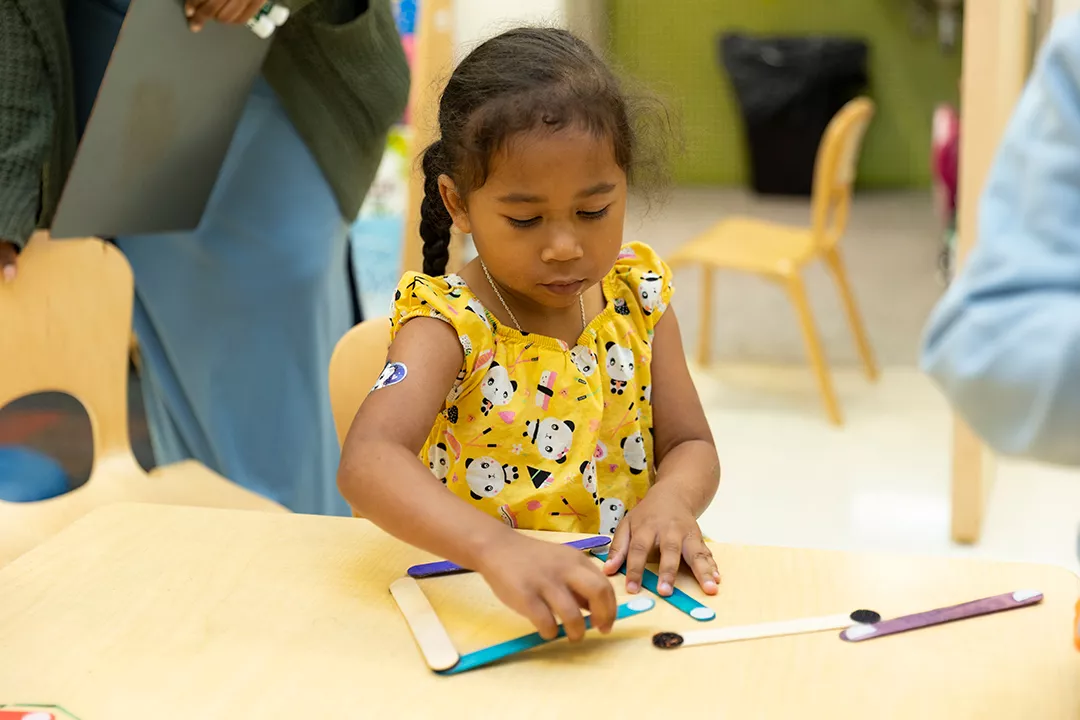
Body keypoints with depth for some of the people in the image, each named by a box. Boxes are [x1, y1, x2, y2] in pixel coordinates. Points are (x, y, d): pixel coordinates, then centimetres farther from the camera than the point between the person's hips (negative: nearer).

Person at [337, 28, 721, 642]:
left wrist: (672, 498, -17)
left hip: (618, 595, 4)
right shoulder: (451, 321, -14)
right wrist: (498, 547, -47)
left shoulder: (636, 297, 2)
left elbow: (691, 445, 8)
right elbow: (366, 462, -30)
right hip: (477, 608, -3)